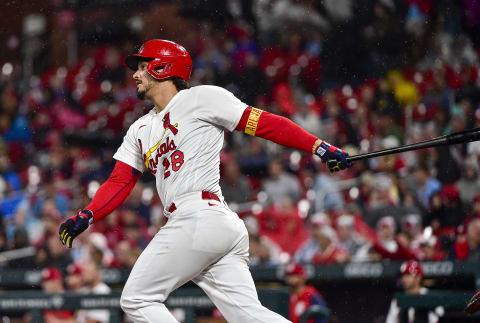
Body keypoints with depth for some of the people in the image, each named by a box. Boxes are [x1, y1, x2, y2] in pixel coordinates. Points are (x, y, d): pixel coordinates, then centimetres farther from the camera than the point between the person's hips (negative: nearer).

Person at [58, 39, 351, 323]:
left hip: (200, 219, -7)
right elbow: (119, 183, 20)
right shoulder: (140, 130, 27)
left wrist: (320, 147, -10)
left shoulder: (200, 99, 3)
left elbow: (266, 124, -1)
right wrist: (85, 217, 3)